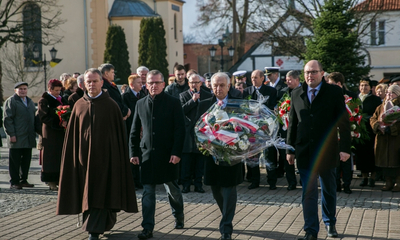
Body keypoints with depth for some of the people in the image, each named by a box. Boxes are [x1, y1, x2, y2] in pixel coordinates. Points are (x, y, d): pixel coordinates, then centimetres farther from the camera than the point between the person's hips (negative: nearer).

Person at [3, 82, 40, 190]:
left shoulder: (30, 102, 19)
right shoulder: (10, 101, -3)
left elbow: (34, 118, 25)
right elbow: (7, 119, -9)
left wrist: (38, 129, 13)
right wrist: (11, 134, -15)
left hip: (28, 138, 7)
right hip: (16, 138, -7)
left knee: (26, 160, 9)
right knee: (15, 161, -1)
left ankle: (23, 180, 18)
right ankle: (14, 182, 4)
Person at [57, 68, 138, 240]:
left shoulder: (111, 105, -2)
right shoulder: (79, 105, 6)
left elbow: (120, 133, -1)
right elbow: (72, 135, 9)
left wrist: (121, 158, -5)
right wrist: (74, 157, 3)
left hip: (105, 155, -4)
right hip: (84, 155, 4)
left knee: (99, 193, -7)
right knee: (88, 192, 12)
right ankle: (106, 221, 31)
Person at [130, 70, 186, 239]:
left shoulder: (173, 103, -3)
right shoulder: (140, 104, 8)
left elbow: (180, 129, -6)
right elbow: (135, 131, 12)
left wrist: (176, 152, -14)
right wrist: (134, 152, 4)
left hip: (168, 154, -2)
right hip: (148, 154, 3)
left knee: (172, 189, 9)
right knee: (148, 192, 1)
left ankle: (178, 216, 35)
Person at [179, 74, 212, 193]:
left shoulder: (208, 96, 8)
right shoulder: (183, 96, 6)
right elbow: (181, 110, -9)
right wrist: (193, 100, -14)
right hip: (187, 132, -1)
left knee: (200, 161, 4)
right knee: (186, 162, 0)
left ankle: (198, 184, 12)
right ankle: (186, 185, 7)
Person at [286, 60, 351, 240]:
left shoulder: (334, 92, -3)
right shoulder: (296, 94, 5)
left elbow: (343, 122, -5)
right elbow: (292, 123, 8)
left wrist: (345, 148, -11)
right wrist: (290, 149, 6)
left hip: (327, 151, -1)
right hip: (305, 151, 1)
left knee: (329, 190, 14)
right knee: (308, 192, 0)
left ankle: (330, 223, 33)